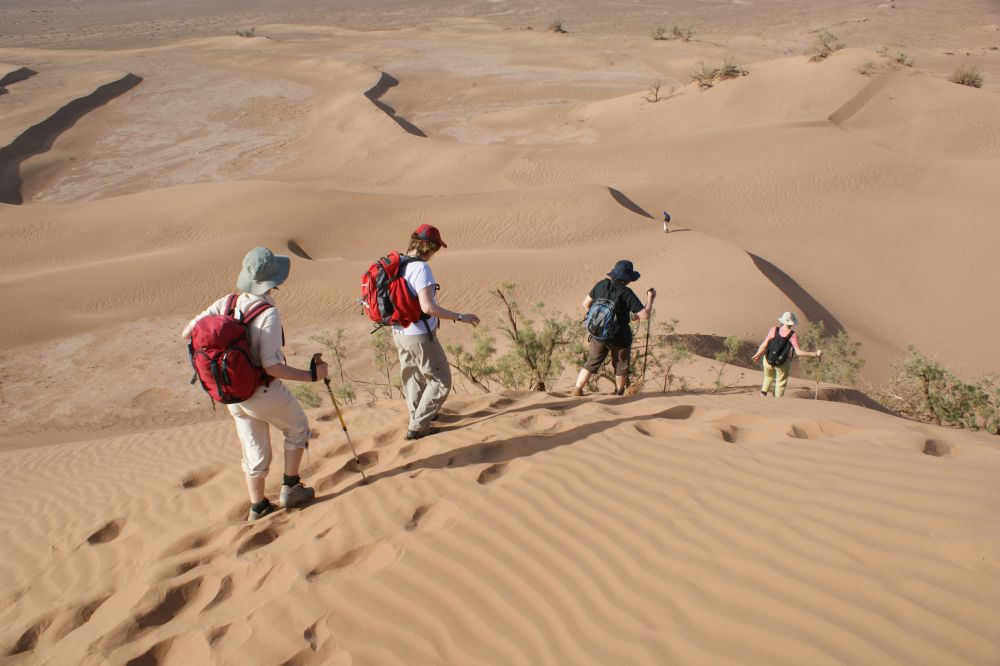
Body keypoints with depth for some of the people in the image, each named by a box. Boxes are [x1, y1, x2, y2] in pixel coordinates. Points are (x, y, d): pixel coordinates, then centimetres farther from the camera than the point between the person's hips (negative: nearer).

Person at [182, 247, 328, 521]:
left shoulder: (225, 304, -6)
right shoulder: (269, 314, -24)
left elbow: (187, 333, -2)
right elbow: (272, 367, -27)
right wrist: (312, 375, -19)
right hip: (264, 392, -6)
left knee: (254, 449, 21)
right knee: (297, 428, 21)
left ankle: (258, 506, 30)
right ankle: (290, 488, 23)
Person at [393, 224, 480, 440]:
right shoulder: (421, 269, -24)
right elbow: (428, 307, -31)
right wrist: (460, 317, -22)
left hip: (399, 332, 8)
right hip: (420, 336, -8)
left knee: (412, 378, 26)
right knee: (440, 381, 7)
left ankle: (417, 416, 45)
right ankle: (418, 427, 10)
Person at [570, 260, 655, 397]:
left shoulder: (601, 285, -4)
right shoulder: (626, 293, -18)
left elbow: (586, 304, 7)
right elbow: (644, 314, -18)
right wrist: (651, 298, -3)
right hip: (619, 337, -3)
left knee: (591, 364, 16)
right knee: (621, 367, 20)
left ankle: (577, 390, 5)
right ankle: (619, 394, 36)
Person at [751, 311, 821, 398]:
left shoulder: (774, 330, -14)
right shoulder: (793, 335, -19)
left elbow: (764, 345, -12)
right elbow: (798, 352, -23)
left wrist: (758, 354, 5)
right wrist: (815, 354, -18)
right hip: (783, 363, -2)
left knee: (769, 377, 32)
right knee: (781, 384, 18)